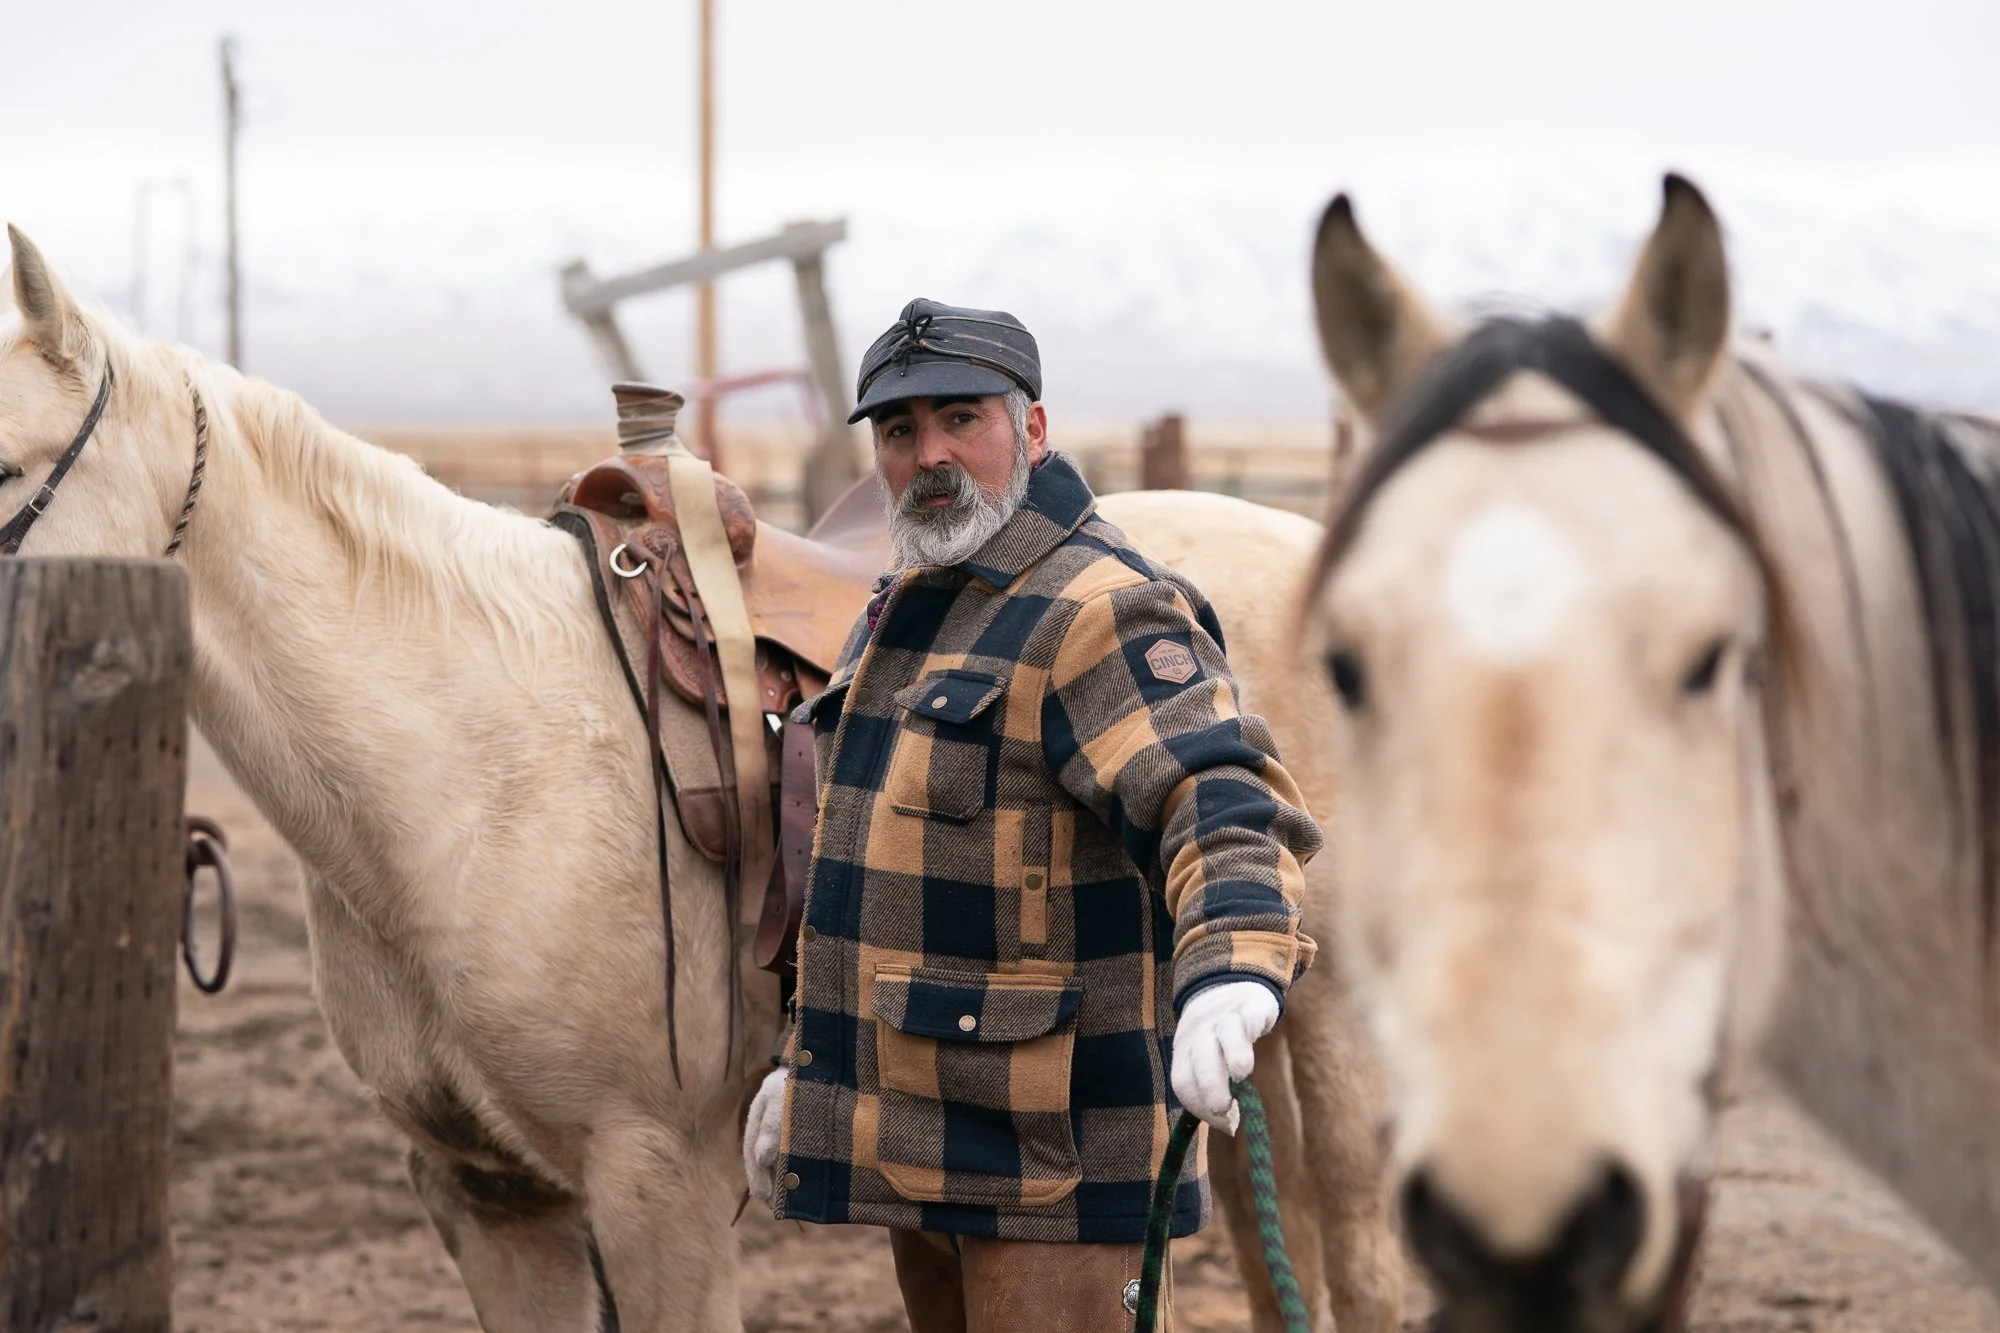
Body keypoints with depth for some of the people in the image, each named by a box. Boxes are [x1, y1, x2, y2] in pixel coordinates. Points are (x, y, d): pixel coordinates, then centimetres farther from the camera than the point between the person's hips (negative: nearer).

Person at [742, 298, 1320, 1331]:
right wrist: (804, 1067, 26)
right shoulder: (906, 611, 16)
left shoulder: (1099, 613, -15)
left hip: (1050, 1147, -9)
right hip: (920, 1135, 9)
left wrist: (1232, 968, -51)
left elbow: (1221, 802, -31)